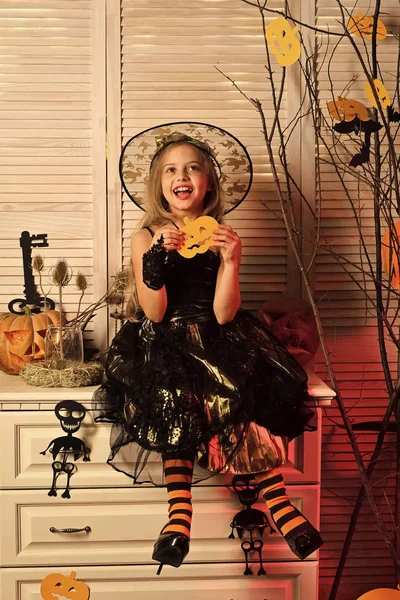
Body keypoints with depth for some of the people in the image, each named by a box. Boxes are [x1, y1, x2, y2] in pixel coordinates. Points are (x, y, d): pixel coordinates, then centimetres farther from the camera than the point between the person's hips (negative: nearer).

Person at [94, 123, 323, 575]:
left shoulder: (222, 237, 4)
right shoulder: (146, 238, 2)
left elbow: (223, 314, -7)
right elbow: (154, 314, -9)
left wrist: (230, 261, -20)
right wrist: (156, 259, -24)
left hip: (216, 340, 2)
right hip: (166, 343, -1)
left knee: (257, 390, -28)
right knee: (176, 399, -33)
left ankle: (275, 495, -18)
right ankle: (180, 505, -29)